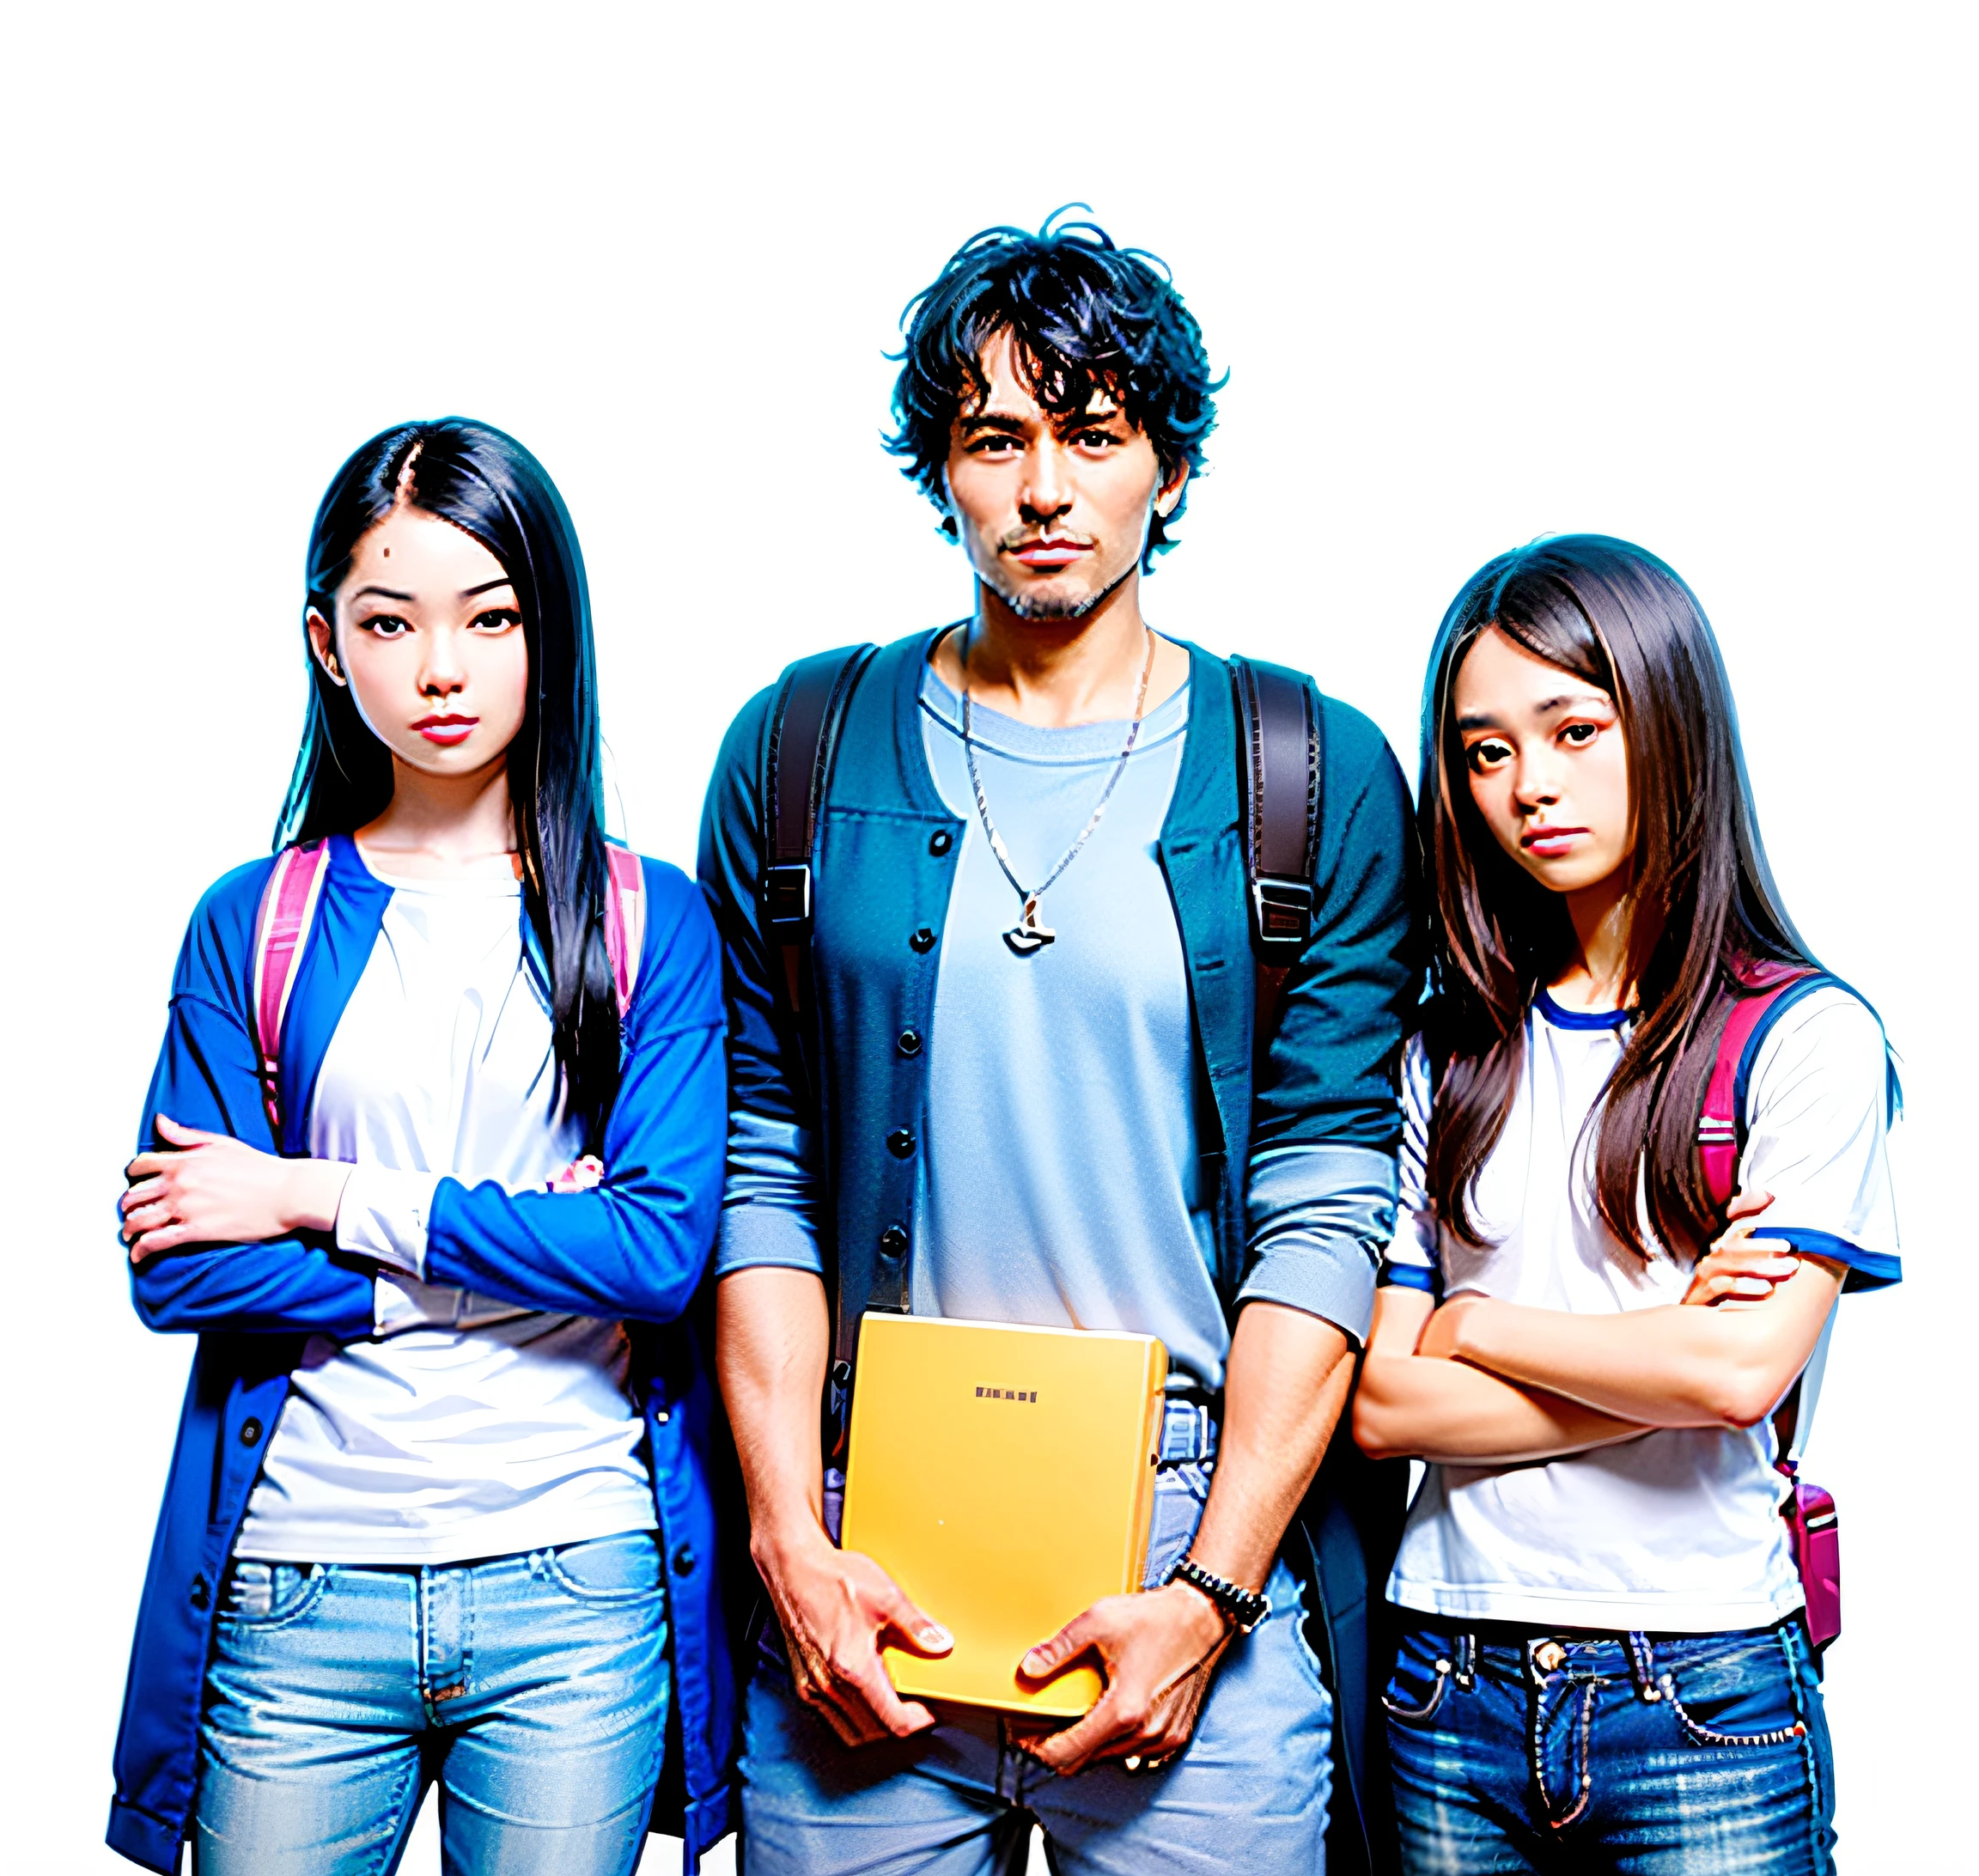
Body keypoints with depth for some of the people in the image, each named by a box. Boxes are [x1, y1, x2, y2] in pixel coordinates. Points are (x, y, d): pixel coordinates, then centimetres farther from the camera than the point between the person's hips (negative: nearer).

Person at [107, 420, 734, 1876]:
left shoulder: (648, 920, 1)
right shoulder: (252, 923, 4)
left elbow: (665, 1247, -10)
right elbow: (173, 1264, -4)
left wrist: (321, 1198, -10)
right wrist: (515, 1245, -11)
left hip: (578, 1587, 0)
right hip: (300, 1592, 1)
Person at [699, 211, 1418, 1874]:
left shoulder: (1316, 779, 0)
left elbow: (1324, 1209, -4)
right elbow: (760, 1177, 2)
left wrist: (1212, 1593, -9)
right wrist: (794, 1546, -5)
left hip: (1200, 1542, -1)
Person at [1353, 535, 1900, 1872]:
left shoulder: (1808, 1035, -6)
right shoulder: (1450, 1054, 4)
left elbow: (1743, 1370, -17)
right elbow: (1383, 1403, -3)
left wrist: (1479, 1325, -5)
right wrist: (1662, 1357, -11)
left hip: (1708, 1698, -3)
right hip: (1453, 1680, 3)